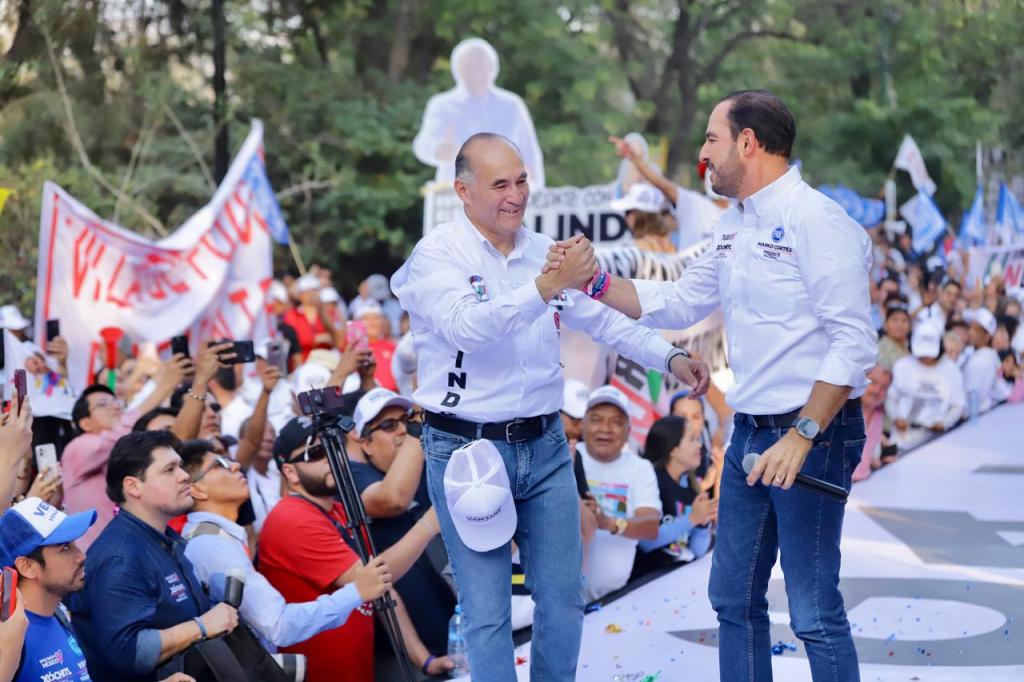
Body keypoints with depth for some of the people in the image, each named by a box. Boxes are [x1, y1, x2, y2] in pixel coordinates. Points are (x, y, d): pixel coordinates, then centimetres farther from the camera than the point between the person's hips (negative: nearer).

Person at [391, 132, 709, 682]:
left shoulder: (542, 251, 7)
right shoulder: (437, 255, -11)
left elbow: (601, 319, 15)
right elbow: (465, 326, -28)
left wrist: (670, 357, 3)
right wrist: (547, 285, -38)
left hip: (545, 446, 5)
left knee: (563, 600, 9)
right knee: (487, 612, -2)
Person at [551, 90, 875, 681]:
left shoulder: (816, 220, -16)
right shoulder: (734, 226, 12)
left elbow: (854, 341, -20)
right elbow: (681, 304, 20)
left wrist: (801, 436, -24)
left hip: (813, 434, -9)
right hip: (750, 432, 9)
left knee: (815, 613, -5)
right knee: (734, 599, 15)